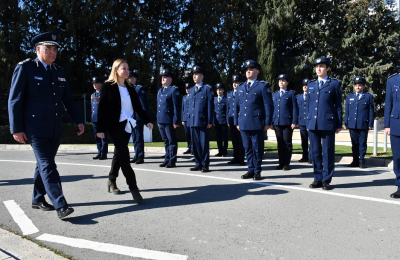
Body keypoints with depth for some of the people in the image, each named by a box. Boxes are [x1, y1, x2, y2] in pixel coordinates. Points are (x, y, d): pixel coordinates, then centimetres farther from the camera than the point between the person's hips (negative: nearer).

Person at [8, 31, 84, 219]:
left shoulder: (60, 73, 12)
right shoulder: (25, 68, -5)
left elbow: (68, 100, 15)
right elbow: (14, 100, -7)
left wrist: (78, 120, 4)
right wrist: (16, 129, -12)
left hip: (55, 129, 6)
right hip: (36, 128, -6)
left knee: (44, 164, 15)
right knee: (47, 166, -10)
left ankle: (38, 200, 29)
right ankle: (60, 205, -11)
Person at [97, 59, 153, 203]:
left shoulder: (130, 88, 12)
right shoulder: (108, 86, -6)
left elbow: (138, 107, 13)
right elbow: (102, 108, -9)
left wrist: (147, 121, 3)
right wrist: (101, 128, -12)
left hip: (127, 125, 6)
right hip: (115, 125, -6)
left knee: (119, 153, 14)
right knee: (124, 155, -10)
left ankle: (112, 180, 32)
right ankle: (133, 188, -9)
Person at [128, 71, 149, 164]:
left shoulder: (139, 88, -5)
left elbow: (144, 104, -10)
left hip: (138, 118, -7)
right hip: (130, 118, 7)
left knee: (139, 138, -3)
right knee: (134, 138, 12)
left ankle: (141, 157, 4)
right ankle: (137, 156, 21)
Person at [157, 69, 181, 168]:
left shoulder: (174, 90, -5)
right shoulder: (160, 91, 18)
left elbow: (177, 107, -11)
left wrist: (176, 121, -15)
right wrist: (158, 120, 17)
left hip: (169, 121, -7)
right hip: (161, 120, 8)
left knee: (172, 141, 1)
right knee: (166, 141, 14)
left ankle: (172, 161, 7)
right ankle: (167, 159, 22)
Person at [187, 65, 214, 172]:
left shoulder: (207, 89, 0)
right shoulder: (191, 90, 17)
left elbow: (210, 105, -5)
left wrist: (210, 121, -10)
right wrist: (189, 119, 13)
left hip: (203, 121, -5)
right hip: (193, 121, 6)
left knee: (204, 144, 0)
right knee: (195, 144, 8)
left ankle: (205, 165, 10)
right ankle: (198, 164, 18)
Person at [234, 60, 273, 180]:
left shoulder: (263, 86, 1)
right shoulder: (240, 87, 17)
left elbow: (268, 105, -3)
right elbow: (237, 106, 19)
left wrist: (268, 123, -9)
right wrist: (236, 122, 13)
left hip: (257, 124, -5)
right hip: (243, 124, 5)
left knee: (257, 148, 2)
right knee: (247, 148, 9)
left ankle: (257, 171, 13)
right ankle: (250, 170, 19)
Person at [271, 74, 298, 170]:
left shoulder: (291, 93, 4)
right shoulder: (274, 95, 17)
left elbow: (295, 108, -1)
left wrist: (294, 122, -10)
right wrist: (271, 122, 9)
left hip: (287, 122, -4)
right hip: (277, 123, 4)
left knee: (287, 143, 0)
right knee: (280, 144, 7)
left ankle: (287, 163, 8)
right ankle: (281, 163, 14)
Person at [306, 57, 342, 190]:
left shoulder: (335, 83, 4)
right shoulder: (311, 85, 16)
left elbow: (338, 105, 3)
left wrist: (339, 124, 0)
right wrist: (308, 122, 13)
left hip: (328, 123, -4)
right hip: (313, 123, 4)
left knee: (328, 152, 1)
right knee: (315, 152, 7)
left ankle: (326, 180, 12)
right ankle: (318, 179, 17)